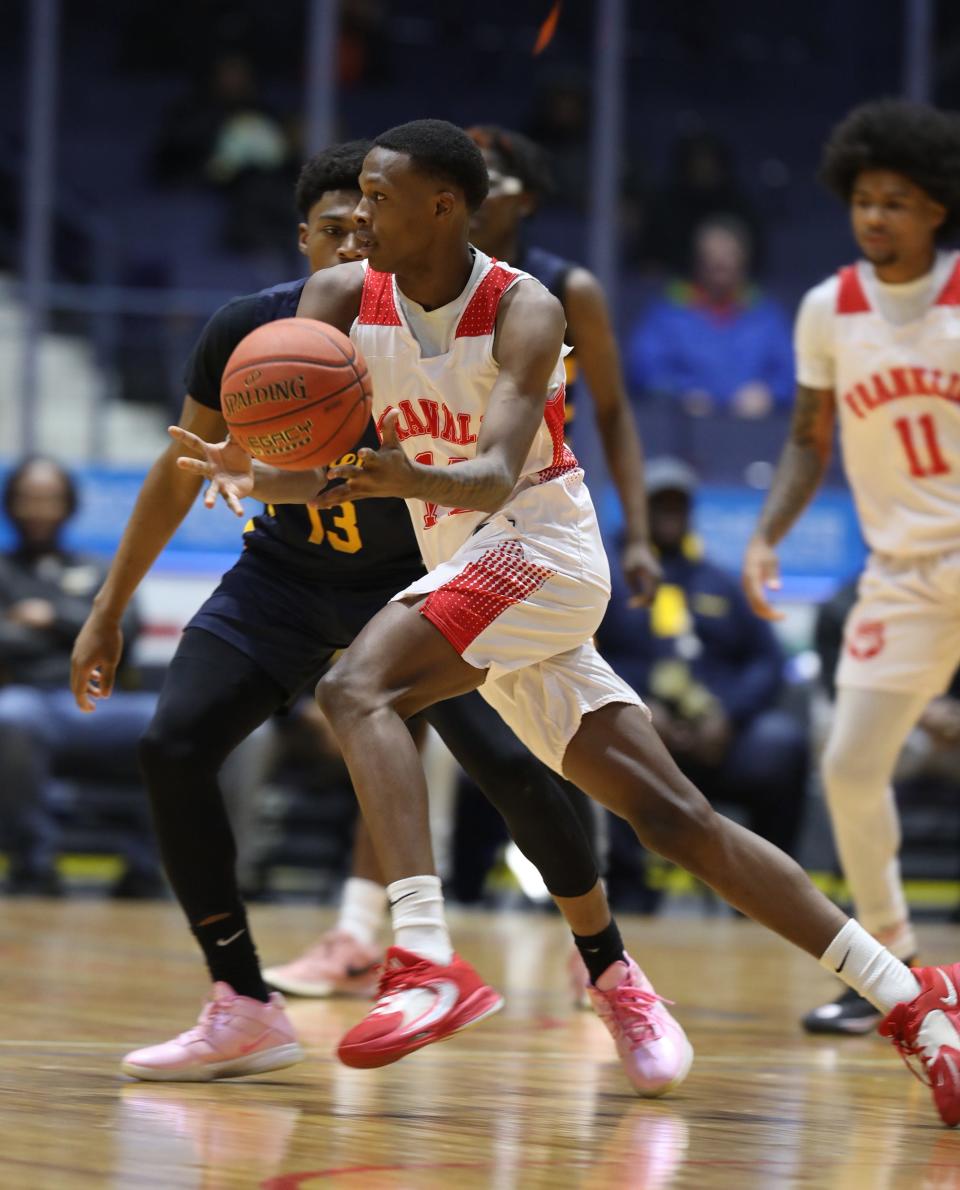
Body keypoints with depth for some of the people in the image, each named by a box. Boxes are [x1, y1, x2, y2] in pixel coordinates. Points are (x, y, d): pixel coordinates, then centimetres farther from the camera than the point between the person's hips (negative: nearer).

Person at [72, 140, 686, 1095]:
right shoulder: (250, 330, -16)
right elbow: (183, 468, 0)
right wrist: (110, 608, 3)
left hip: (411, 578, -3)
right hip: (284, 575, 3)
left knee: (512, 766, -19)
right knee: (172, 748, -15)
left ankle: (614, 979, 5)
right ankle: (245, 1014, -4)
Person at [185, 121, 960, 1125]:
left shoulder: (524, 314, -16)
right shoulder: (343, 298, 1)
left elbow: (499, 476, -29)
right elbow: (307, 465, -8)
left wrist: (417, 480, -50)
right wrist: (252, 473, -32)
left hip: (540, 550, -7)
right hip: (470, 570, 7)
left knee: (357, 687, -28)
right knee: (672, 818, 4)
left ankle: (427, 962, -42)